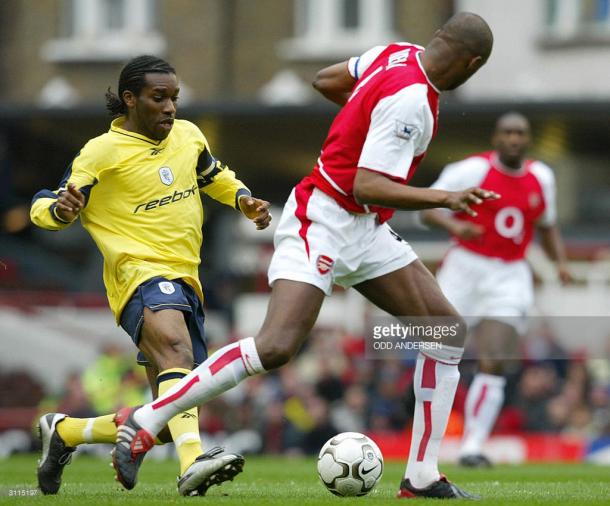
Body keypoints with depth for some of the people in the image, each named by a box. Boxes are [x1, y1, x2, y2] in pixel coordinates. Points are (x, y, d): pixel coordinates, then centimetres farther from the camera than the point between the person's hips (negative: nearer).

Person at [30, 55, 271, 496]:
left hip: (185, 282, 8)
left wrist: (243, 199, 11)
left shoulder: (188, 135, 11)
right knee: (175, 347, -40)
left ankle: (64, 432, 28)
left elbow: (214, 176, 31)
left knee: (167, 421, 7)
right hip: (141, 275, -8)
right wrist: (61, 209, -27)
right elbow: (43, 207, -3)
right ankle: (193, 462, -61)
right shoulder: (103, 152, -6)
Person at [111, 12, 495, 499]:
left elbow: (325, 80, 20)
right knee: (276, 347, -23)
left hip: (365, 230, 10)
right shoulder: (410, 99, -22)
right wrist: (444, 198, -29)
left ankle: (422, 477, 6)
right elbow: (366, 186, -26)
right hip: (323, 220, -10)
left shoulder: (397, 54, 4)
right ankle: (145, 421, -11)